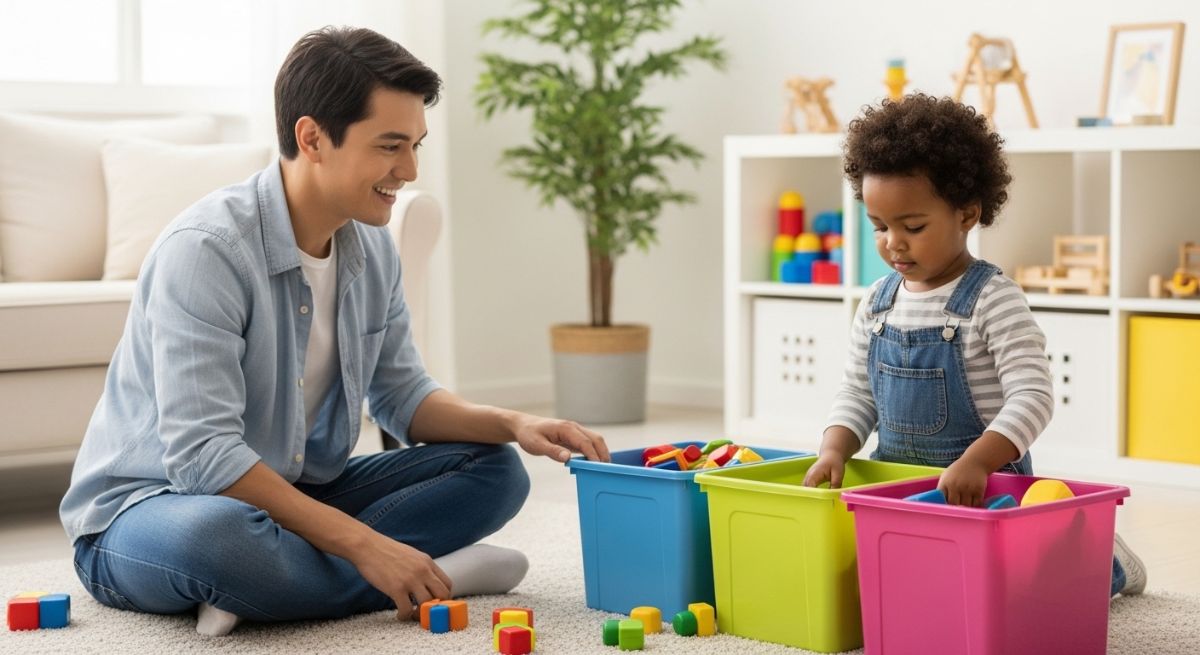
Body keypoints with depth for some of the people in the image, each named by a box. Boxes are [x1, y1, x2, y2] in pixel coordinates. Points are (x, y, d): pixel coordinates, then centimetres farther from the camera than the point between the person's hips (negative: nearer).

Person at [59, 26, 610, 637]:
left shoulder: (371, 247, 1)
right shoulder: (205, 248, -24)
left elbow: (402, 397, 11)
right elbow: (201, 456, -30)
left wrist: (513, 424, -8)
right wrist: (362, 544, -30)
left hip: (293, 495, 8)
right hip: (143, 509, -7)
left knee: (493, 469, -2)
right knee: (214, 532, -42)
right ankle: (435, 575, -20)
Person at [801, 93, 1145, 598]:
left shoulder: (991, 300, -12)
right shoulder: (877, 303, 7)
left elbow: (1032, 396, -19)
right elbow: (856, 393, 12)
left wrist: (975, 463, -32)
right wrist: (834, 450, -8)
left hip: (984, 484, -6)